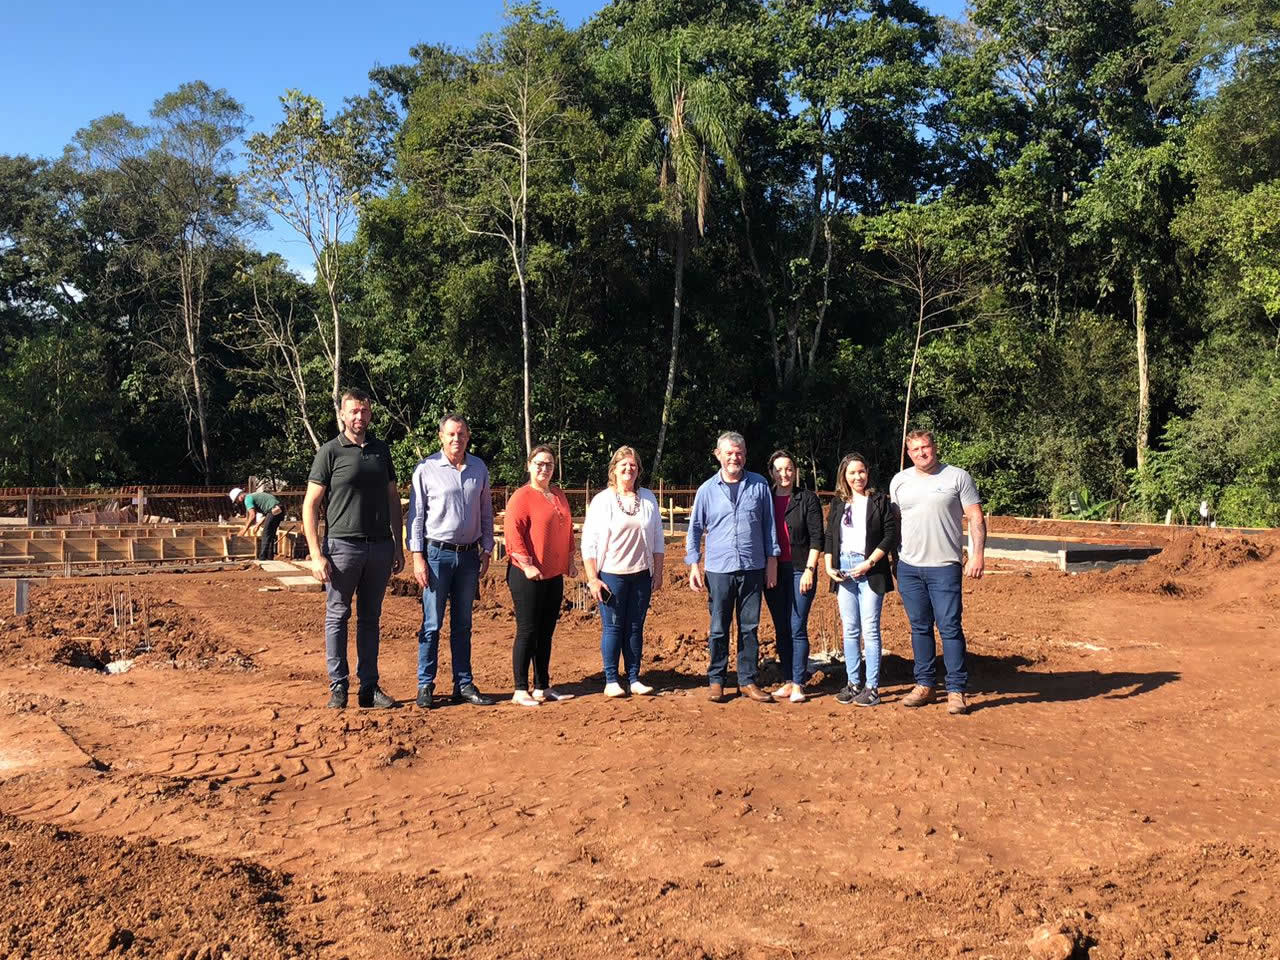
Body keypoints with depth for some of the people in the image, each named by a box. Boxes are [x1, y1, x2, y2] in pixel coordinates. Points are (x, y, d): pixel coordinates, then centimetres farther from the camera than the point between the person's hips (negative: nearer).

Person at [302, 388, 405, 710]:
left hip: (380, 547, 4)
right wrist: (316, 555, -12)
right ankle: (338, 686, 13)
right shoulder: (330, 452, -2)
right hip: (343, 546, -4)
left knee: (370, 618, 10)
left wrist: (398, 547, 12)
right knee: (337, 617, 3)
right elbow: (310, 505, -4)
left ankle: (369, 687, 17)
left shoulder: (381, 450, 11)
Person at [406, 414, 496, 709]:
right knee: (432, 624, -2)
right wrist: (417, 557, -9)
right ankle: (425, 685, 6)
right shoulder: (426, 469, -3)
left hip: (469, 554, 4)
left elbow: (486, 512, 15)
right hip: (437, 553, -4)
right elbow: (416, 515, -3)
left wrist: (486, 549, 10)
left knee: (463, 624, 10)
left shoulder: (479, 468, 9)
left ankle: (463, 684, 16)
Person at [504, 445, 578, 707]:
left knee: (546, 632, 12)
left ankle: (542, 687, 21)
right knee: (527, 631, -1)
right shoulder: (521, 496, -9)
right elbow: (512, 532, -16)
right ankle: (520, 690, 7)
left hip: (554, 575, 7)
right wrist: (527, 565, -20)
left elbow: (567, 529, 21)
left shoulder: (559, 495, 13)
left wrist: (569, 561, 16)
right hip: (527, 576, -7)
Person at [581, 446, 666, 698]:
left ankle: (634, 679, 16)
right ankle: (611, 680, 10)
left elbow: (657, 540, 11)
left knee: (635, 627, 7)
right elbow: (589, 543, -4)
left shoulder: (648, 499, 6)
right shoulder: (601, 501, -2)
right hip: (611, 575, -3)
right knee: (613, 627, 1)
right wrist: (593, 579, -8)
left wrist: (658, 574, 8)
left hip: (641, 575, 3)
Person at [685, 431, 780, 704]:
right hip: (719, 569, -1)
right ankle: (716, 680, 17)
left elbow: (769, 525, 9)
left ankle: (747, 680, 18)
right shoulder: (707, 490, 3)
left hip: (753, 569, 1)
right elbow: (695, 528, 7)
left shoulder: (759, 485, 4)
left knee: (750, 627, 8)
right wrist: (693, 564, 1)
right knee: (719, 629, 5)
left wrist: (772, 559, 6)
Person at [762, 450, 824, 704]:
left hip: (800, 570, -3)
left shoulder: (808, 499, -1)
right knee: (781, 630, 8)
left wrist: (809, 569, -11)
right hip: (773, 572, 4)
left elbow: (816, 537, -4)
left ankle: (798, 684, 3)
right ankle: (787, 681, 17)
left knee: (797, 629, -4)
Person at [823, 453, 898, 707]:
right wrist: (829, 566, 1)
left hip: (870, 570, -4)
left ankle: (872, 687, 1)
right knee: (850, 629, 8)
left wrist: (869, 563, -13)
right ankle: (853, 683, 16)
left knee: (870, 629, -4)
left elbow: (891, 536, -5)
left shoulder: (880, 501, 0)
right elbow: (829, 537, 14)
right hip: (844, 570, 4)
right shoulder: (838, 503, 13)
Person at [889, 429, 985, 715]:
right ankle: (924, 685, 19)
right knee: (920, 627, 10)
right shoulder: (899, 481, 11)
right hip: (908, 566, 4)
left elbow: (976, 518, -2)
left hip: (944, 566, -4)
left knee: (950, 627, -5)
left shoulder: (958, 477, 0)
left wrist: (977, 555, -11)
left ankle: (956, 691, 2)